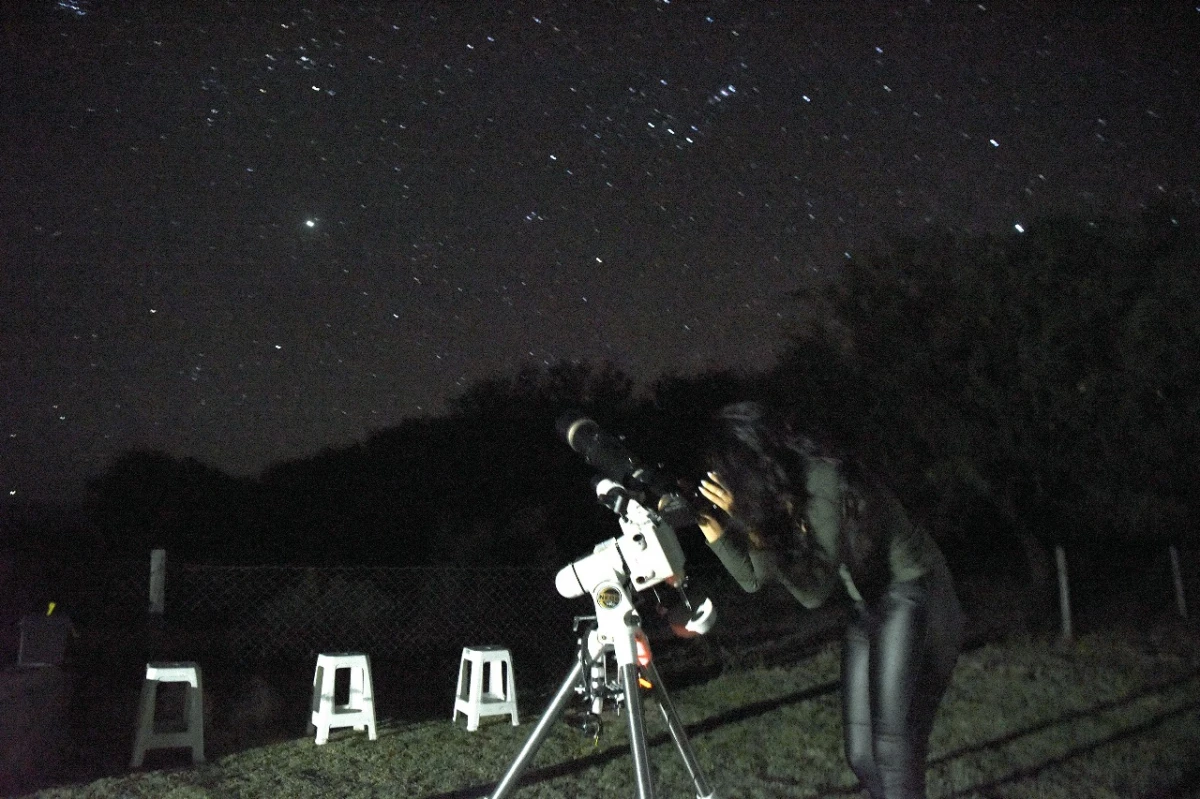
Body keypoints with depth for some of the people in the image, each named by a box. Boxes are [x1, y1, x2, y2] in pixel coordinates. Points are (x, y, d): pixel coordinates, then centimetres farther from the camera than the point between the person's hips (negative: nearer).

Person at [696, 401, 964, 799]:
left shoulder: (823, 483, -25)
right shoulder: (779, 499, -2)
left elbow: (815, 591, -23)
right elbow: (753, 578, 2)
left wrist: (748, 519, -25)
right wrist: (712, 526, -11)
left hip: (914, 599, -8)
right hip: (869, 608, 8)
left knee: (892, 742, -12)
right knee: (860, 750, 5)